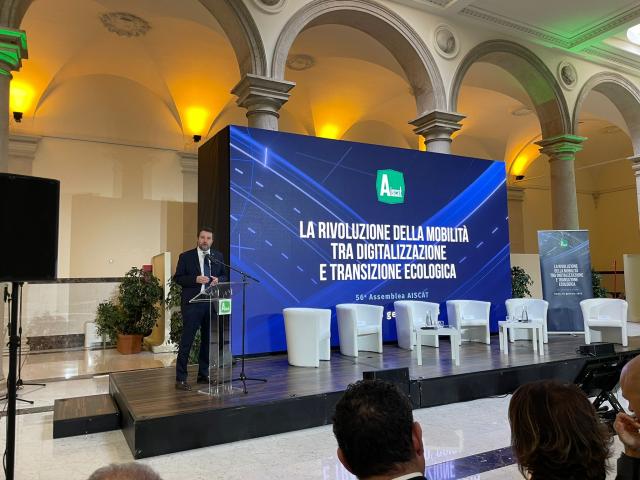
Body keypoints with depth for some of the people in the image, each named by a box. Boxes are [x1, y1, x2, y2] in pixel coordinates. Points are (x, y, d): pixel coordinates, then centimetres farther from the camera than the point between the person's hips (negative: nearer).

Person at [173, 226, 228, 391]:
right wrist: (196, 279, -18)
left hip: (212, 303, 4)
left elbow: (225, 276, 14)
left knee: (208, 340, 12)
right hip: (192, 303, -4)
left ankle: (203, 374, 26)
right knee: (187, 340, -3)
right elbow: (178, 278, -3)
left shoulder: (218, 256, 10)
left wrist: (218, 280, -8)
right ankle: (181, 378, 6)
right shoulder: (186, 256, -1)